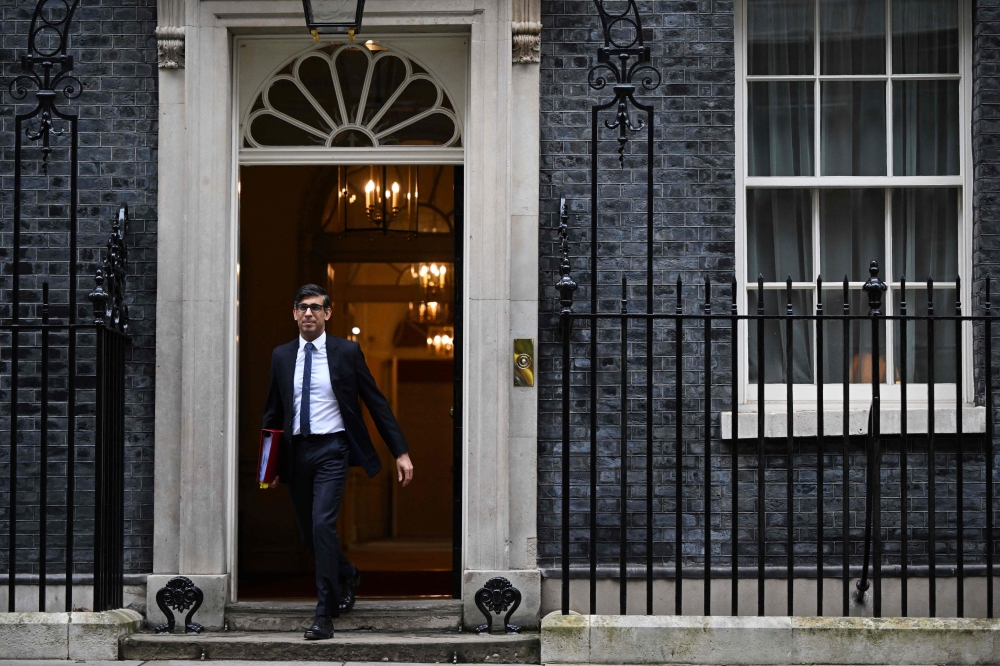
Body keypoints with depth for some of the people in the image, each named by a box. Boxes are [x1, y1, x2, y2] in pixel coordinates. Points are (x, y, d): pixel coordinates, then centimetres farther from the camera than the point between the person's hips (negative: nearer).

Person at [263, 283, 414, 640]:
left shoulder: (347, 352, -1)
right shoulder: (281, 356, 8)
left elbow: (377, 403, 2)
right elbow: (273, 412, 15)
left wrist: (401, 452, -2)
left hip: (331, 450, -4)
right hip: (296, 451, 4)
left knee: (322, 524, -19)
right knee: (308, 531, 12)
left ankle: (325, 615, -15)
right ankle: (348, 575, 42)